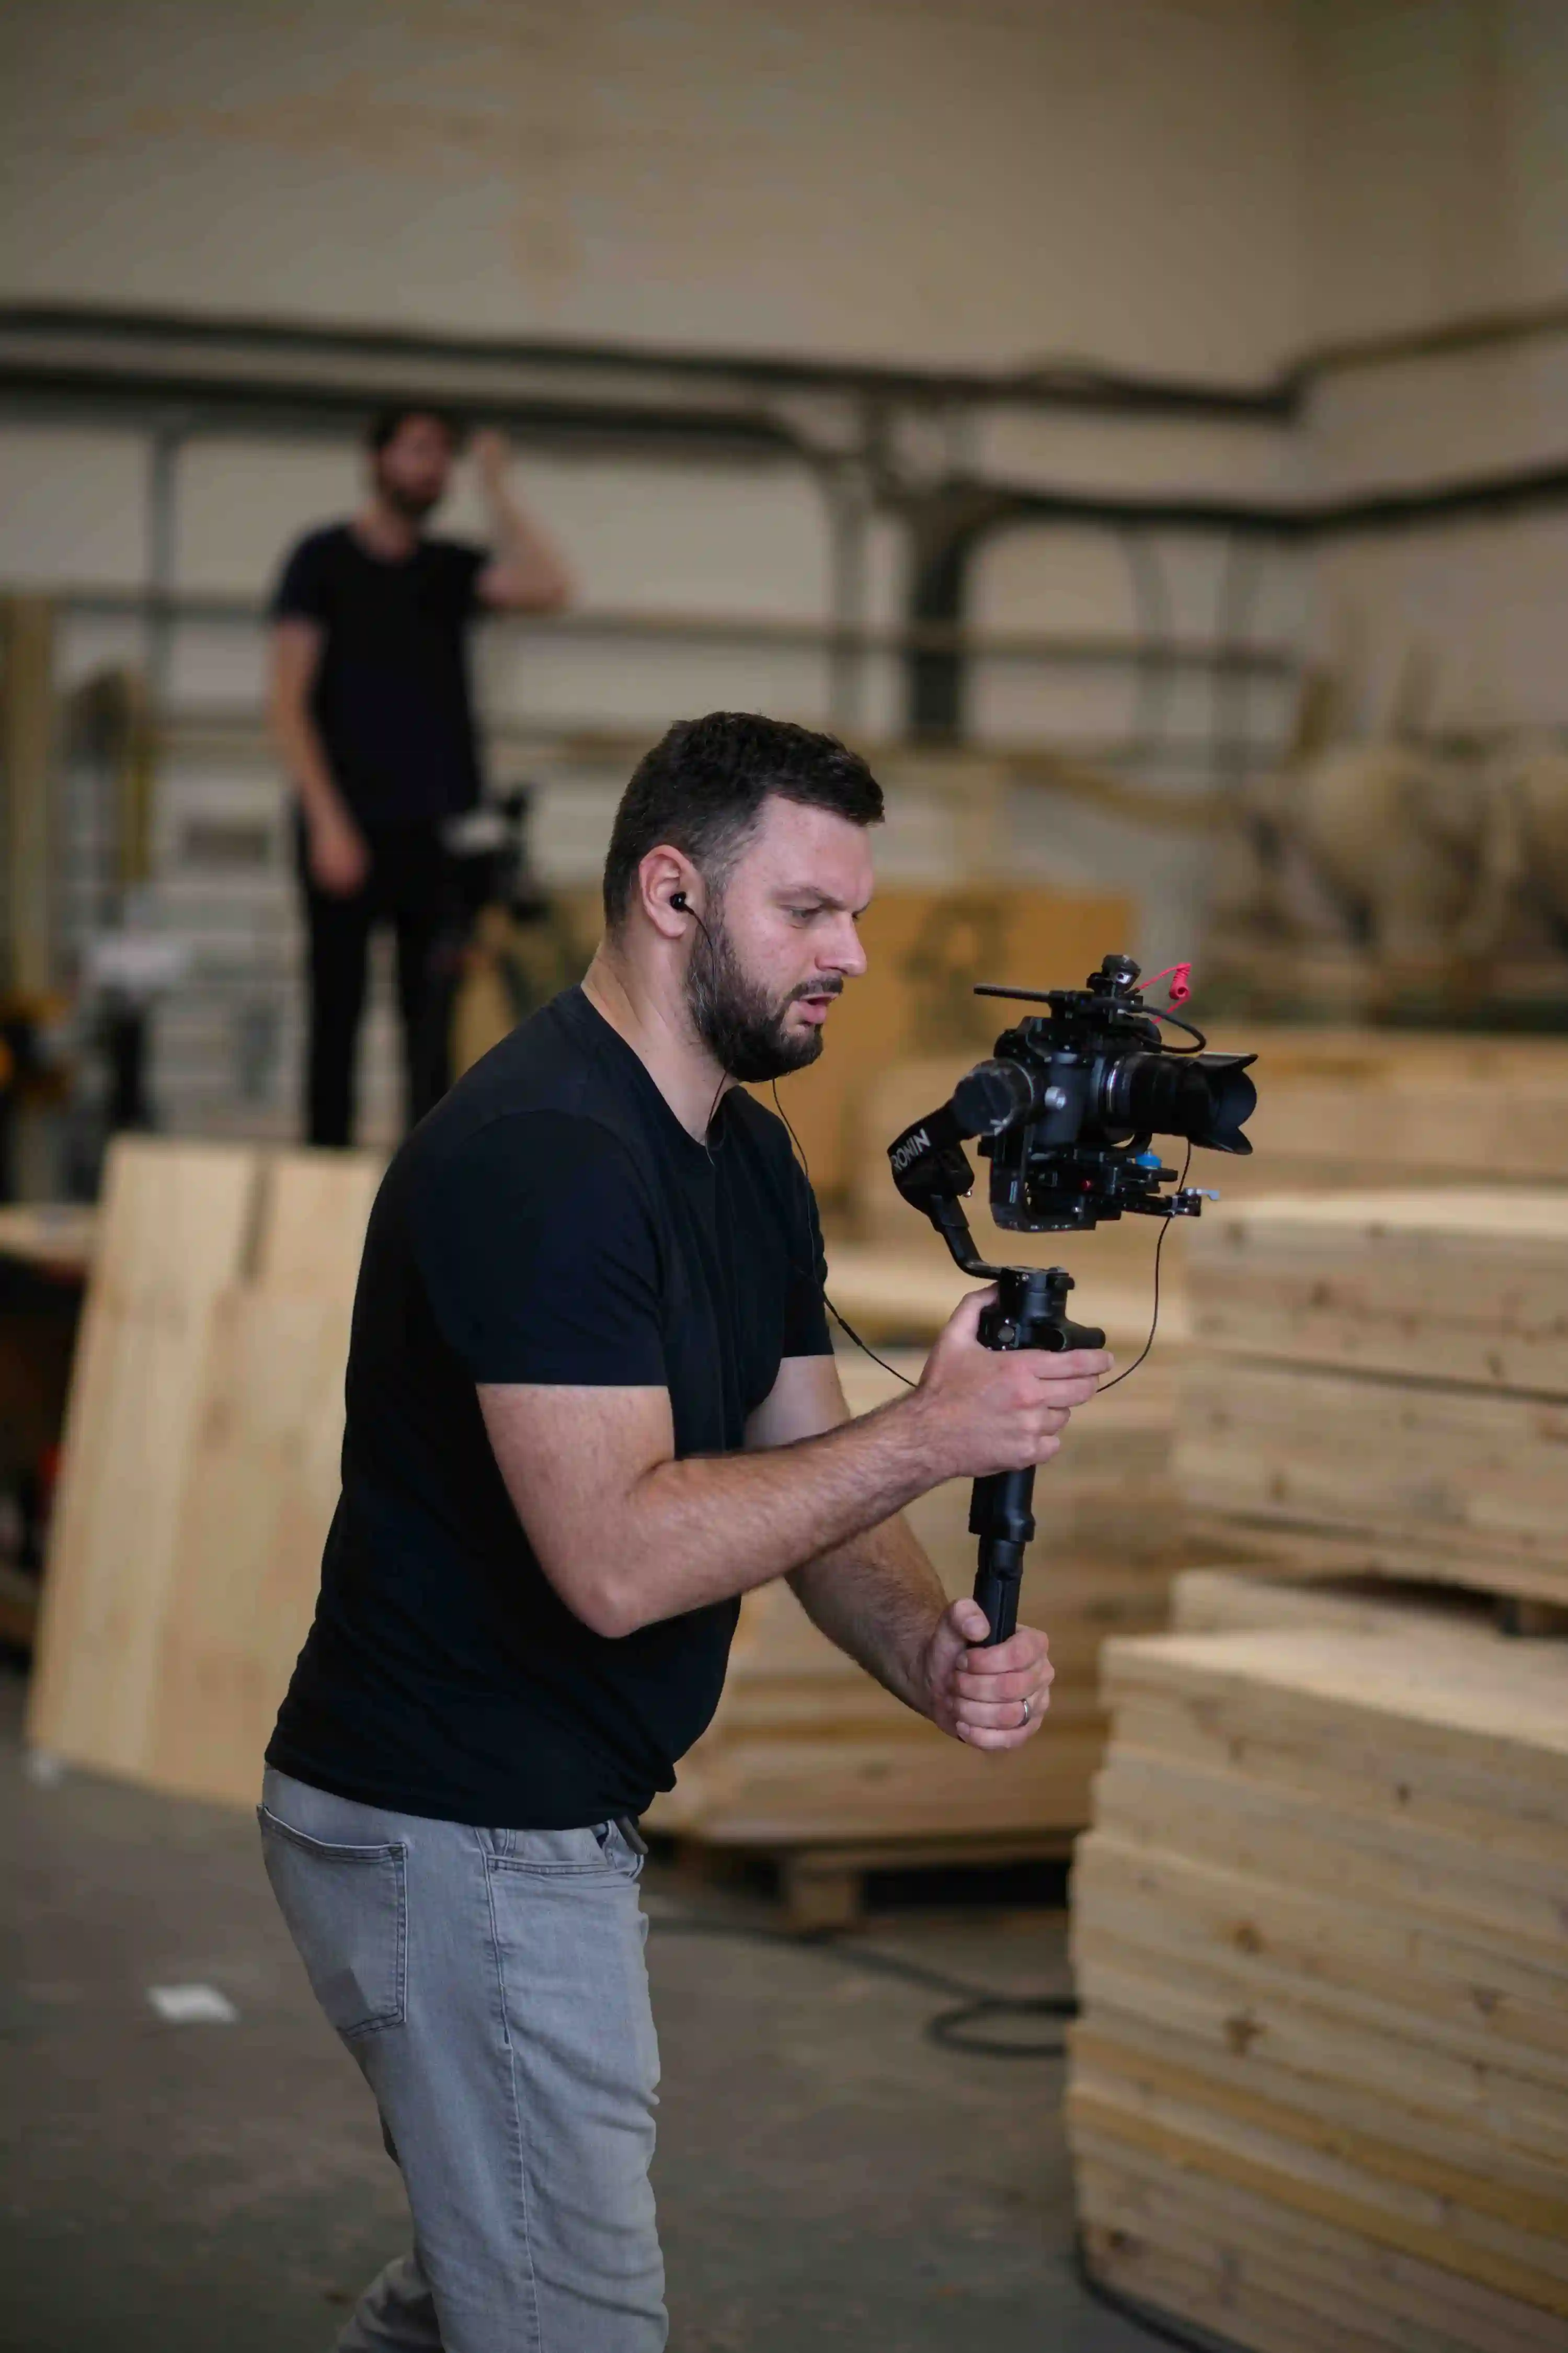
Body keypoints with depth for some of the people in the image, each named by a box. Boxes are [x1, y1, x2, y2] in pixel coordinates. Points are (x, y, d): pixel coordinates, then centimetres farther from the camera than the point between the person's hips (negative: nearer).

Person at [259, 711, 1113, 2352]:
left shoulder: (747, 1162, 10)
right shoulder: (541, 1155, -23)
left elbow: (804, 1485, 7)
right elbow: (616, 1554, -31)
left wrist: (929, 1650, -14)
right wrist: (932, 1433, -28)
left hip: (547, 1826, 10)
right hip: (460, 1843, -10)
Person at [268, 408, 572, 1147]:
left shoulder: (451, 568, 11)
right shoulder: (324, 560, 1)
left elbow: (547, 589, -8)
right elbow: (289, 706, -5)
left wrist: (497, 490, -6)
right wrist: (328, 822, -14)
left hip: (439, 829, 3)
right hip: (348, 832, -3)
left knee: (436, 1018, 1)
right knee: (337, 1014, 1)